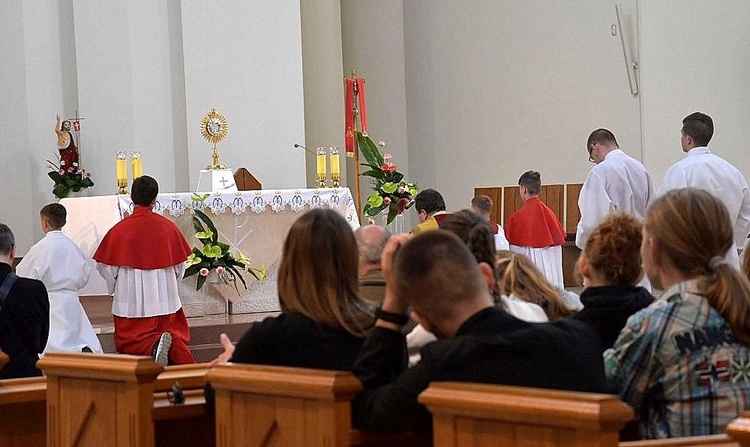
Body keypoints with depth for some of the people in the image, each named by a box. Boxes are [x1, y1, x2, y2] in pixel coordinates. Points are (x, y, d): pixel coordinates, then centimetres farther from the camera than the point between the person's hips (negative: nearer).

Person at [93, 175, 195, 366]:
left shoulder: (120, 230, -9)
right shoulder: (169, 227, 0)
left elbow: (105, 266, -3)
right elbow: (180, 265, 9)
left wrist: (115, 285, 17)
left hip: (132, 301, -2)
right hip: (165, 299, 3)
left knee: (127, 341, 8)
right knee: (176, 334, 16)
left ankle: (154, 345, -25)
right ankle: (175, 345, -22)